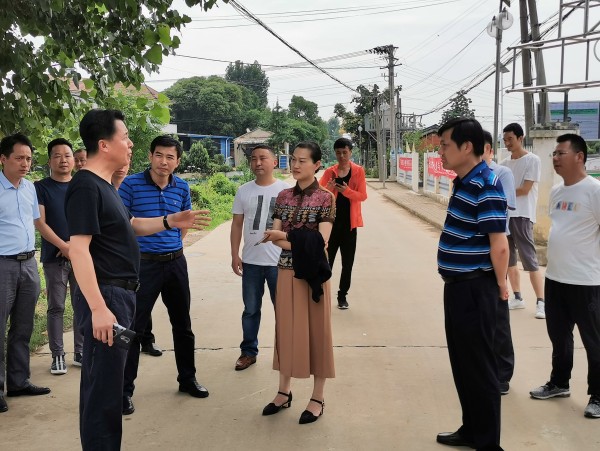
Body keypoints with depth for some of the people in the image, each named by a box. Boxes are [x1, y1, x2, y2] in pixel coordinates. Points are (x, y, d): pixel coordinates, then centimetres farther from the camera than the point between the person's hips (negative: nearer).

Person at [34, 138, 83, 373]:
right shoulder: (41, 187, 1)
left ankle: (80, 352, 15)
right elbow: (40, 223, -6)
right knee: (56, 307, 1)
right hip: (54, 257, -2)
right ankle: (57, 355, 9)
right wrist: (63, 246, -14)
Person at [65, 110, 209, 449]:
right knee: (104, 385, -1)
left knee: (105, 379, 19)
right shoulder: (86, 186, -17)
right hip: (106, 294, -10)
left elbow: (129, 225, 26)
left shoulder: (105, 185, 13)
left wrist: (171, 222, 12)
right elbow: (78, 249, -23)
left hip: (121, 293, 10)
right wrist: (98, 308, -28)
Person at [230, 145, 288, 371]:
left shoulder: (285, 190, -4)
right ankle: (248, 351, 26)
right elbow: (237, 224, 8)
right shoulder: (243, 191, 3)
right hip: (251, 261, 3)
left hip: (279, 261, -2)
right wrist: (234, 255, 3)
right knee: (250, 309, 13)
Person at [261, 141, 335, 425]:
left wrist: (286, 236, -19)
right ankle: (284, 391, 27)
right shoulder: (283, 197, 7)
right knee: (286, 329, 12)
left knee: (315, 331, 4)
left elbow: (321, 240, -15)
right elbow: (275, 236, 2)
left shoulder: (325, 198, -7)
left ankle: (318, 398, 17)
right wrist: (302, 242, -16)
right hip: (286, 271, 5)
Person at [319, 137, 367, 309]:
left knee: (347, 263, 8)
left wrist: (347, 191, -25)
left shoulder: (358, 171, -1)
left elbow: (362, 196, -7)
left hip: (349, 223, 0)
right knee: (326, 261, 2)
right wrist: (327, 190, -29)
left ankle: (342, 296, 20)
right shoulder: (329, 172, 1)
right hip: (331, 222, 0)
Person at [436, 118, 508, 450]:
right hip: (458, 285, 10)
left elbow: (499, 244, -22)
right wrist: (459, 284, 18)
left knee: (478, 366, 3)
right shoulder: (464, 182, 10)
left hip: (474, 288, -10)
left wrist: (500, 286, -10)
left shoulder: (486, 187, -19)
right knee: (462, 362, 19)